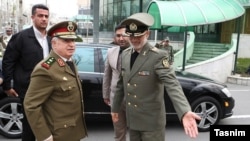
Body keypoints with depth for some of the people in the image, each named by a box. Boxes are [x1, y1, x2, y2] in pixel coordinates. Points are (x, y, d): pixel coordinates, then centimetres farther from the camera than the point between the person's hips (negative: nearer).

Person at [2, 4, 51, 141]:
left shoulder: (50, 38, 7)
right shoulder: (21, 37, -9)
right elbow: (8, 61, -7)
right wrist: (7, 86, -7)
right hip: (28, 89, -5)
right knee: (30, 123, 7)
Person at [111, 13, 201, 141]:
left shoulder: (158, 56, -16)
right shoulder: (125, 54, 3)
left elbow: (172, 84, -28)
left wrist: (185, 112, -42)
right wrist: (115, 108, 18)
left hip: (151, 120, -6)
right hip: (132, 119, 6)